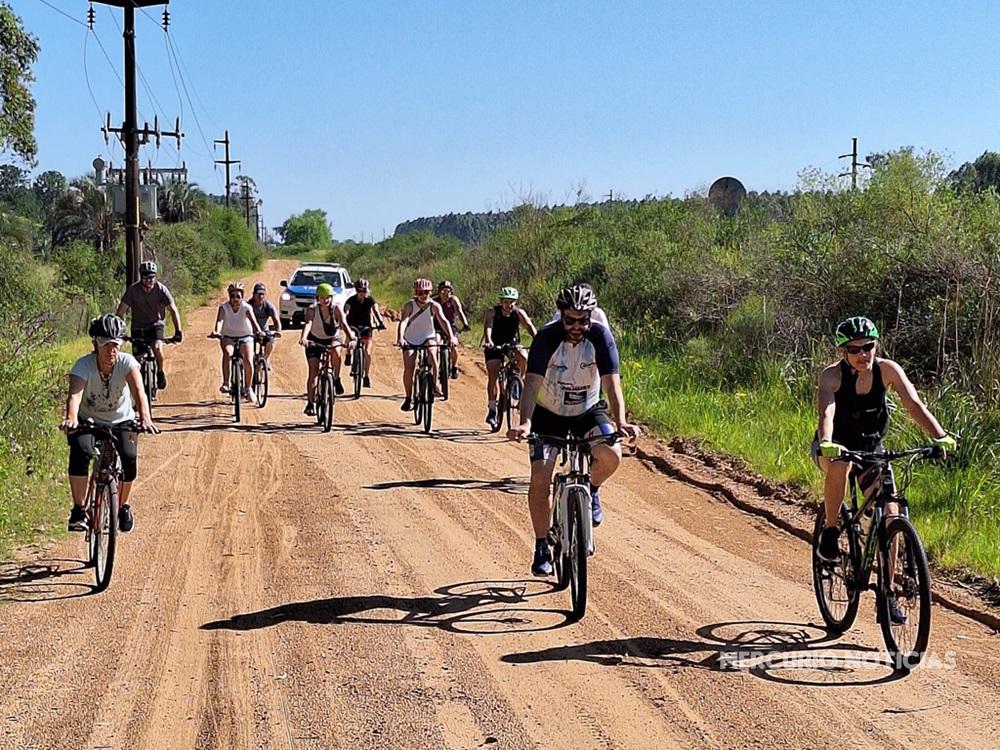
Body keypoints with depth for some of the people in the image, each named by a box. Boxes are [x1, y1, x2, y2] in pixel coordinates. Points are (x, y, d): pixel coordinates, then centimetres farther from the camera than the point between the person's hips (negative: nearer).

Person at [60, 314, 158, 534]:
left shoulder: (127, 362, -20)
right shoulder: (83, 365, -23)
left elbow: (139, 391, -35)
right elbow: (75, 394, -38)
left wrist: (145, 418, -54)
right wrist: (71, 419, -59)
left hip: (120, 422, 1)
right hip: (88, 421, -1)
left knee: (129, 457, -24)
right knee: (80, 452, -31)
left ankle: (123, 506, 3)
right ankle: (78, 509, -18)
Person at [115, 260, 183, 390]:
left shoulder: (161, 289, -17)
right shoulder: (133, 290, -17)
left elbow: (173, 310, -15)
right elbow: (120, 312, -17)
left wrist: (178, 331, -26)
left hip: (156, 324, -1)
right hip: (138, 327, 1)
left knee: (157, 348, -29)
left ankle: (160, 371, -2)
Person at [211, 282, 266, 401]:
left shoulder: (246, 307, -16)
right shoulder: (224, 307, -14)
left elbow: (253, 320, -31)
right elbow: (220, 320, -30)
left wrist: (259, 331, -52)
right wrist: (217, 331, -51)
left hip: (245, 337, 0)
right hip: (228, 337, 0)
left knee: (248, 361, -19)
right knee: (227, 353, -33)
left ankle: (247, 389, 0)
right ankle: (226, 383, -29)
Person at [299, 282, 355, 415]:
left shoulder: (336, 308, -21)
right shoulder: (312, 309, -22)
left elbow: (344, 324, -34)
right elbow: (308, 323, -39)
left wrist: (351, 339, -52)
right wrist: (303, 338, -58)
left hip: (333, 338, 0)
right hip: (315, 340, 0)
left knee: (336, 351, -36)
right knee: (313, 372, -10)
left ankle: (336, 379, -13)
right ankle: (310, 403, -2)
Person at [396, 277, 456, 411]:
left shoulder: (434, 306, -16)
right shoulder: (410, 305, -19)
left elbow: (443, 321, -28)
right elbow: (403, 322, -32)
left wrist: (451, 337, -44)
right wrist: (400, 338, -50)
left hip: (428, 337, 0)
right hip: (410, 339, 0)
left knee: (432, 354, -31)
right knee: (408, 367, -14)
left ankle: (434, 385, -16)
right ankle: (408, 398, 0)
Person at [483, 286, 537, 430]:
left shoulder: (519, 312, -15)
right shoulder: (493, 312, -19)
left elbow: (530, 327, -28)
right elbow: (488, 326, -34)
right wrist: (488, 341, -54)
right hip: (495, 346, -1)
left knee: (523, 357, -31)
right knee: (492, 377, -11)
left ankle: (522, 381, -8)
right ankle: (492, 410, -4)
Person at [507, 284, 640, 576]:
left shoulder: (600, 336, -20)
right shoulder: (547, 338, -23)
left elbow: (612, 382, -26)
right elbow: (532, 383, -30)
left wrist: (620, 421, -43)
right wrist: (524, 423, -46)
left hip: (588, 410, 1)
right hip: (549, 413, 0)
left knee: (611, 455, -28)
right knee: (540, 478, -14)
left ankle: (591, 490, 6)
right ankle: (541, 547, 2)